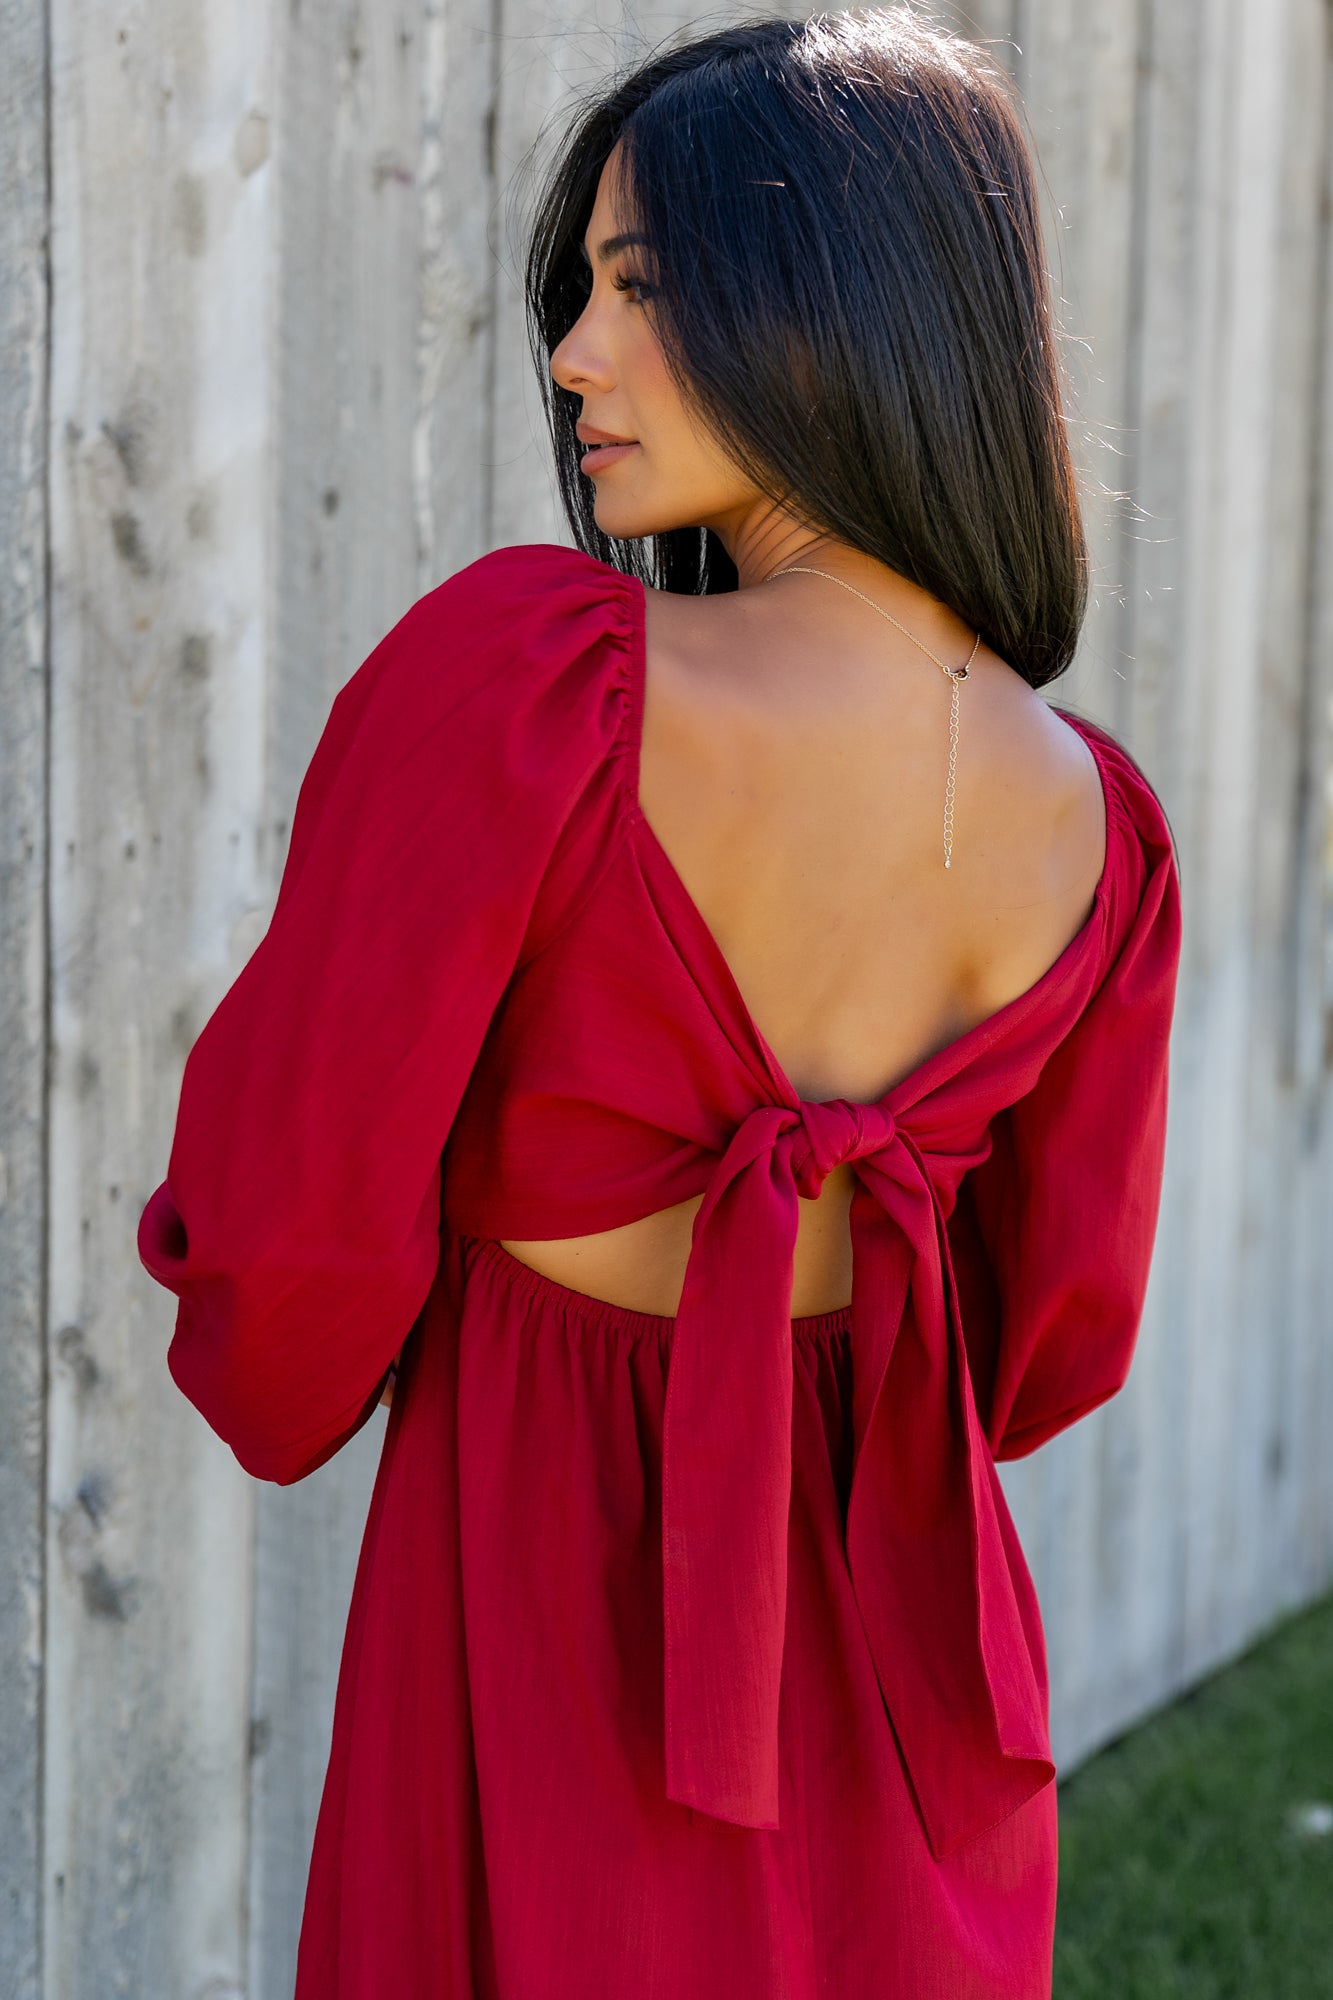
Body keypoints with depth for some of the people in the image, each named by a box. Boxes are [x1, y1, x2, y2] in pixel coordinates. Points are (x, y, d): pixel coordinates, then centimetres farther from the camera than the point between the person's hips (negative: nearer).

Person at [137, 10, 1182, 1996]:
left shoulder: (521, 671, -26)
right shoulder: (1098, 833, -11)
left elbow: (289, 1199, -19)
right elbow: (1060, 1322, 1)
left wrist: (285, 1380, 4)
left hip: (546, 1557, -4)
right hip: (893, 1593, 4)